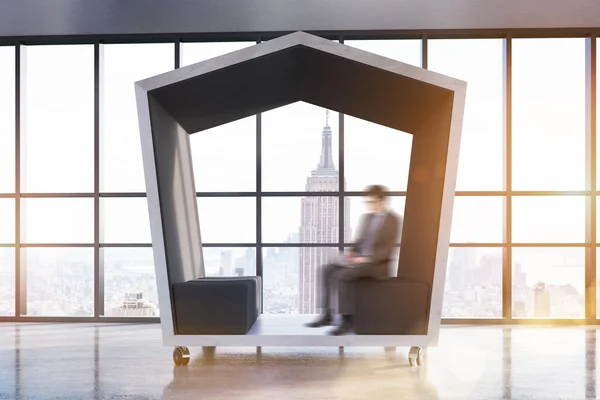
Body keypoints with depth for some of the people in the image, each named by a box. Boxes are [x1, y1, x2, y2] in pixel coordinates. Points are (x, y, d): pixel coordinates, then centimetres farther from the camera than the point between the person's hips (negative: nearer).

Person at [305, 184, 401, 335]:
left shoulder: (393, 219, -8)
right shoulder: (366, 217, 16)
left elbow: (387, 250, -14)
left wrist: (366, 259, -22)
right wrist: (351, 252, -1)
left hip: (376, 263, -8)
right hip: (358, 258, 8)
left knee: (342, 276, -30)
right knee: (327, 270, -11)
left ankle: (347, 320, -25)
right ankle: (327, 314, -7)